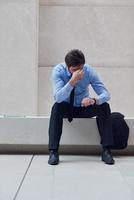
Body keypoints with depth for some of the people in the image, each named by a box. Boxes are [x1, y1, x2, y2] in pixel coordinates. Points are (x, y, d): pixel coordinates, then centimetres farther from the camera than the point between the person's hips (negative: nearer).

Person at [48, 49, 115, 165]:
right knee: (57, 107, -35)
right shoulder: (58, 71, -22)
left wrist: (94, 100, -44)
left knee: (104, 106, -25)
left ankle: (106, 150, -21)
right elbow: (58, 97, -35)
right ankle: (53, 152, -30)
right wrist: (72, 81, -48)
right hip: (66, 108, -1)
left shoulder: (89, 70, -19)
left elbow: (106, 94, -22)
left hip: (84, 108, 2)